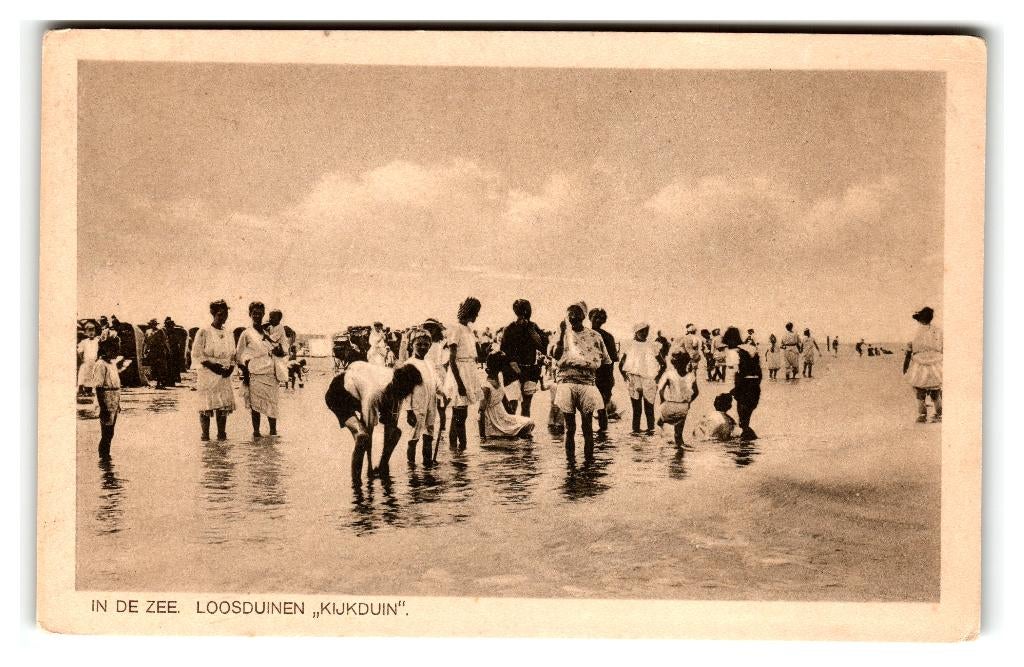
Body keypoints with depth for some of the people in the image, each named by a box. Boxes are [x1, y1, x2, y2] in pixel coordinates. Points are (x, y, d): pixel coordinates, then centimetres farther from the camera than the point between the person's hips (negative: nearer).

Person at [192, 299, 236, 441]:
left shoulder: (229, 334, 14)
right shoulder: (203, 332, -3)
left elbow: (232, 356, 16)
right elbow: (197, 355, -8)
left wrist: (230, 368, -2)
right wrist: (212, 365, -17)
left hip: (224, 376, 5)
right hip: (206, 375, -5)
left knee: (224, 405, -1)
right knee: (206, 406, -5)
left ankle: (222, 433, 4)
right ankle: (205, 434, 0)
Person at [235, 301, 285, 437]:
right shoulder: (246, 334, 3)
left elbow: (281, 353, 20)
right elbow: (238, 356, 4)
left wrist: (279, 351, -4)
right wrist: (245, 373, -5)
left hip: (271, 374, 4)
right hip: (255, 374, -4)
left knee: (272, 403, 0)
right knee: (255, 405, -4)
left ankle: (273, 431, 6)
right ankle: (256, 432, 1)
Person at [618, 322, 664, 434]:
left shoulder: (652, 346, 6)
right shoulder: (630, 346, 7)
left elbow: (663, 364, 11)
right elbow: (621, 364, 12)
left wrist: (658, 377, 1)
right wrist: (625, 376, -1)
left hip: (649, 381, 0)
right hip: (634, 381, 0)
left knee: (649, 408, -3)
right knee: (636, 409, 0)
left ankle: (651, 429, -1)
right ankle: (636, 430, 1)